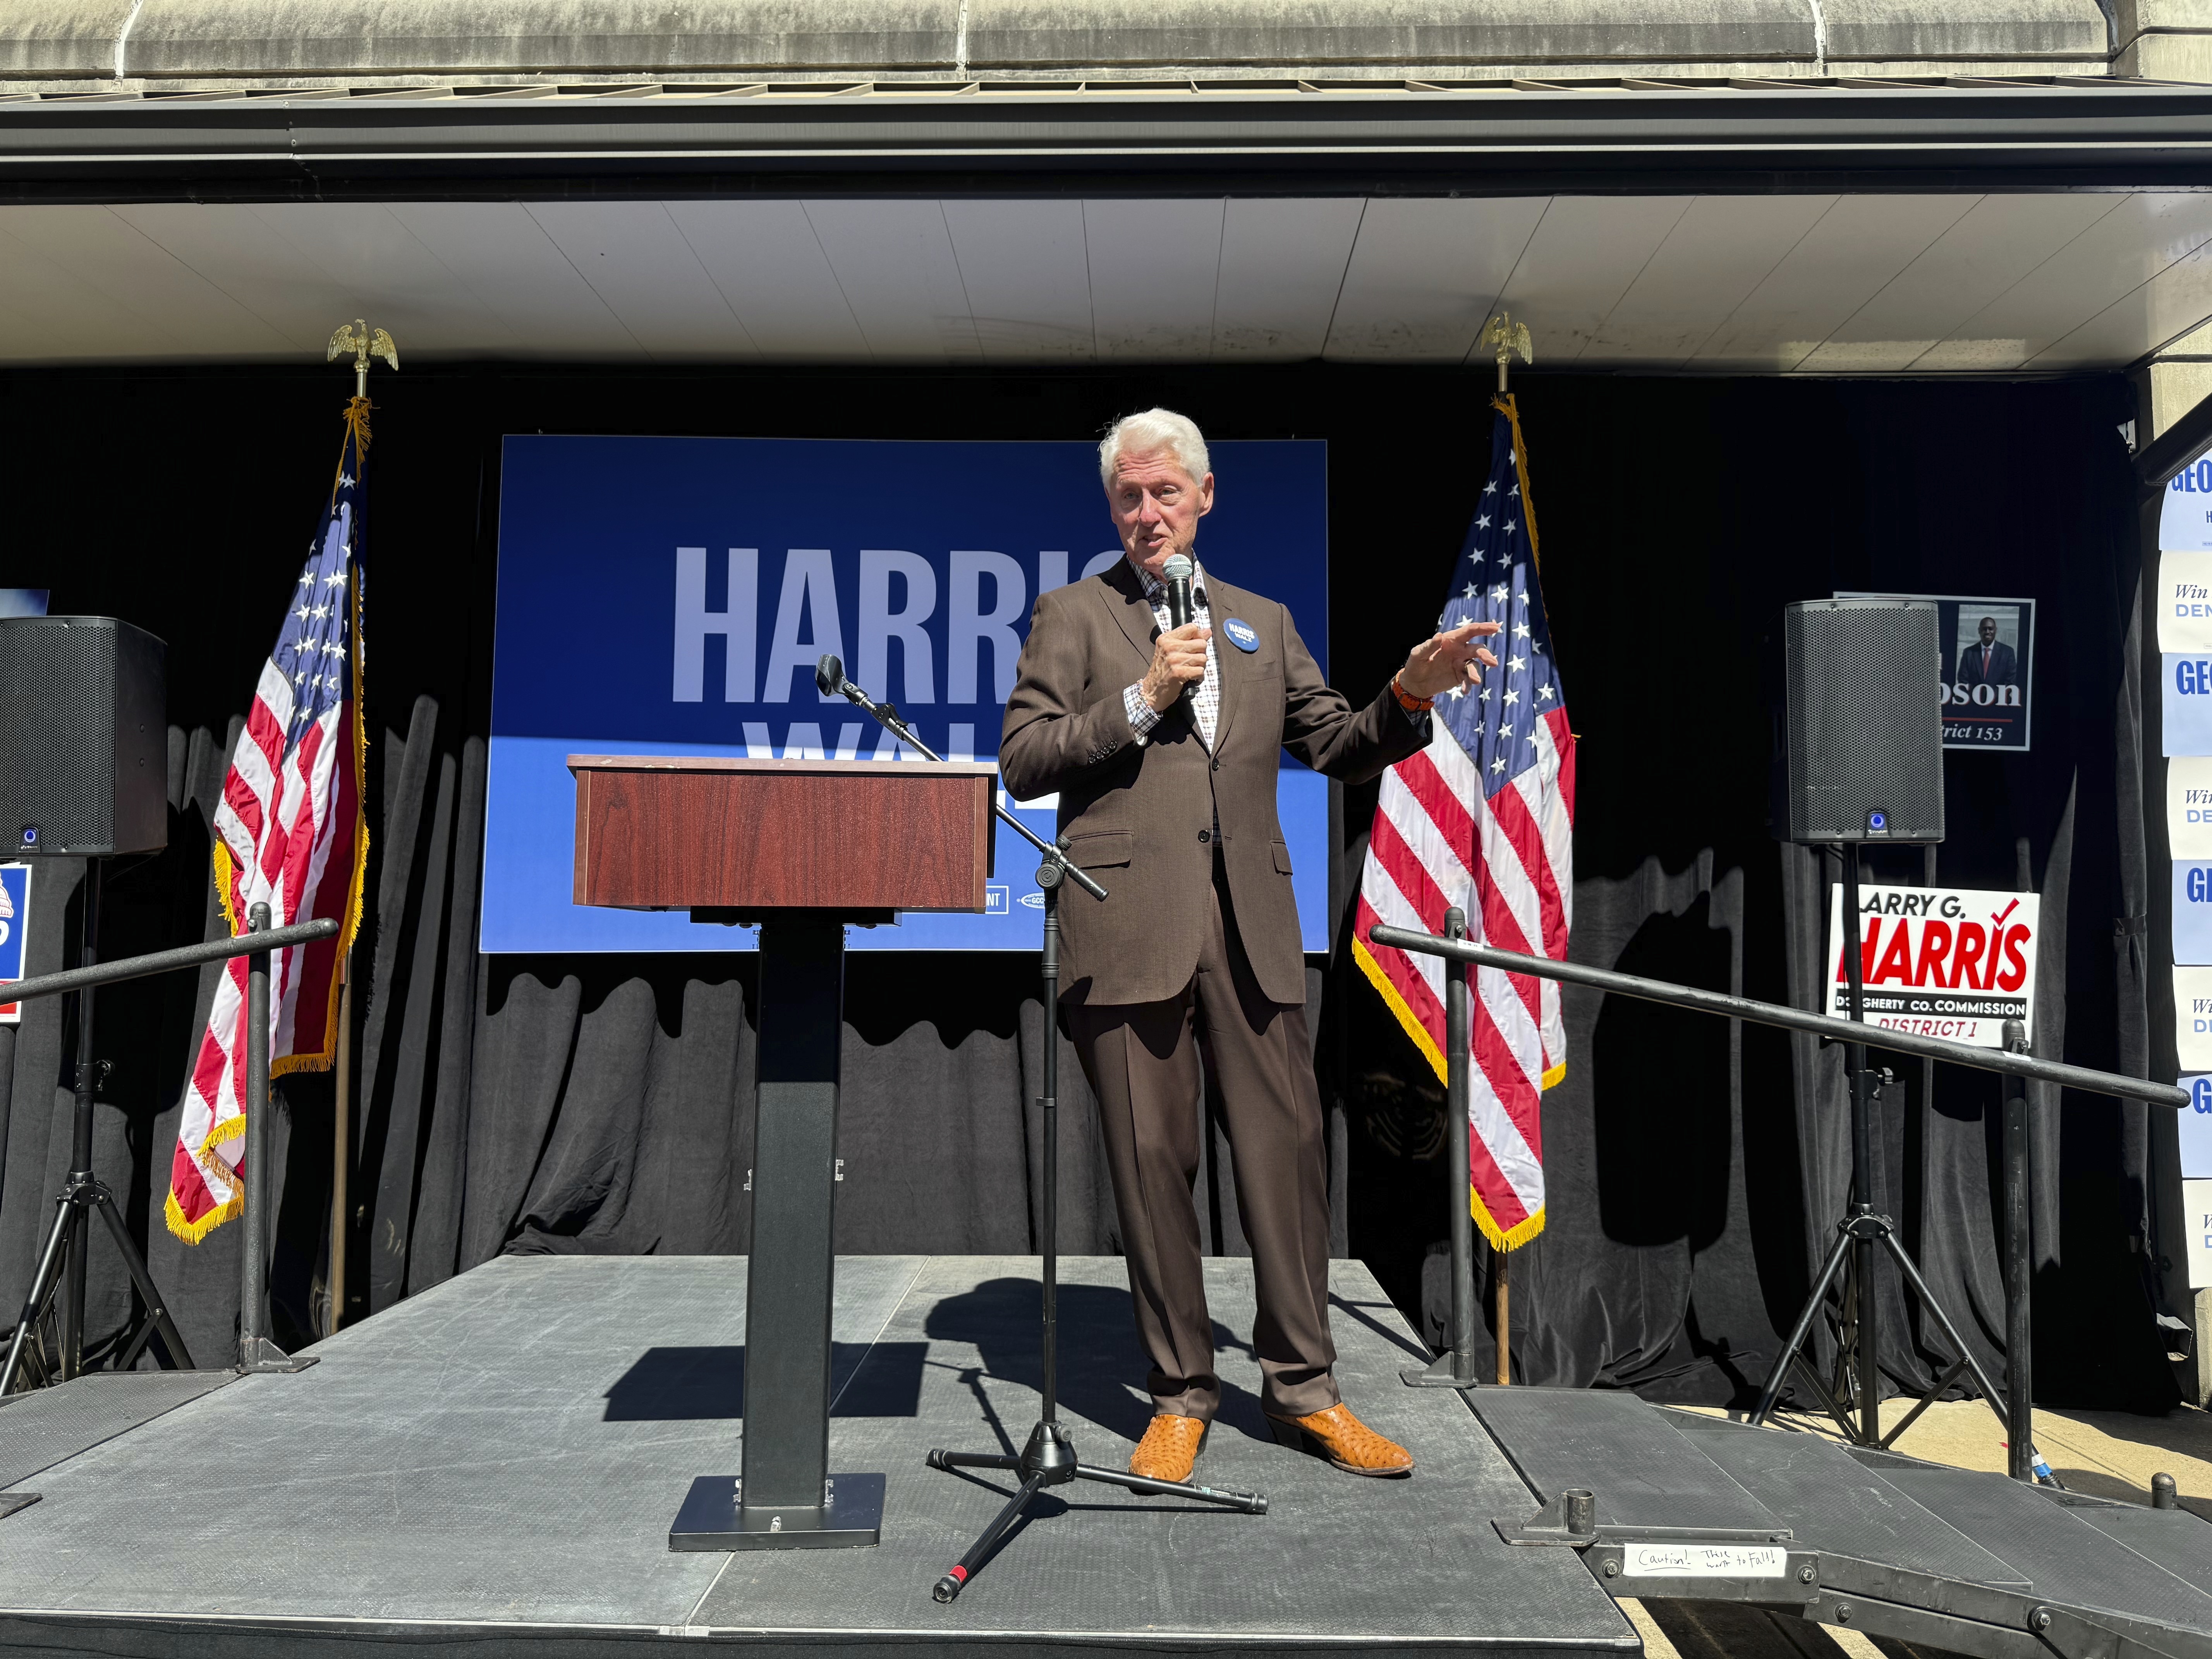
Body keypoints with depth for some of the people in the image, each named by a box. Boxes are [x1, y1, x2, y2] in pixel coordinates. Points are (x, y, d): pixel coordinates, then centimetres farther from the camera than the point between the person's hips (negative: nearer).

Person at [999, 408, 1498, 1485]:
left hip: (1251, 928, 3)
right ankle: (1180, 1395, 17)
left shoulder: (1262, 622, 20)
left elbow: (1341, 750, 18)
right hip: (1129, 930, -2)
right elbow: (1022, 761, 0)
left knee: (1286, 1153, 3)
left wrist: (1407, 698, -2)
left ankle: (1302, 1387, 18)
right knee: (1151, 1162, 2)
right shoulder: (1071, 615, 10)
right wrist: (1142, 698, -8)